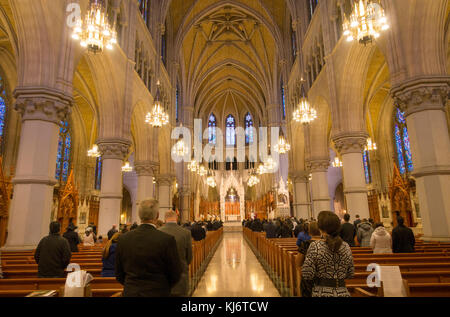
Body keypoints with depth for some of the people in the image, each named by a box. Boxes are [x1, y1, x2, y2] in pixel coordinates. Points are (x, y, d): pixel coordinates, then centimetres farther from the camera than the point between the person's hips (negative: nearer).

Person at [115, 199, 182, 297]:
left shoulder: (123, 239, -7)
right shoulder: (167, 240, -19)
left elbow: (119, 275, 3)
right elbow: (175, 276, -10)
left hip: (130, 293, 3)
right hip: (157, 293, -3)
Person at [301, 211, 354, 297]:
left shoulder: (315, 246, -14)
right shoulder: (346, 247, -1)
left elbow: (307, 275, -17)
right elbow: (350, 274, 7)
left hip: (321, 292, -4)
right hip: (343, 293, 4)